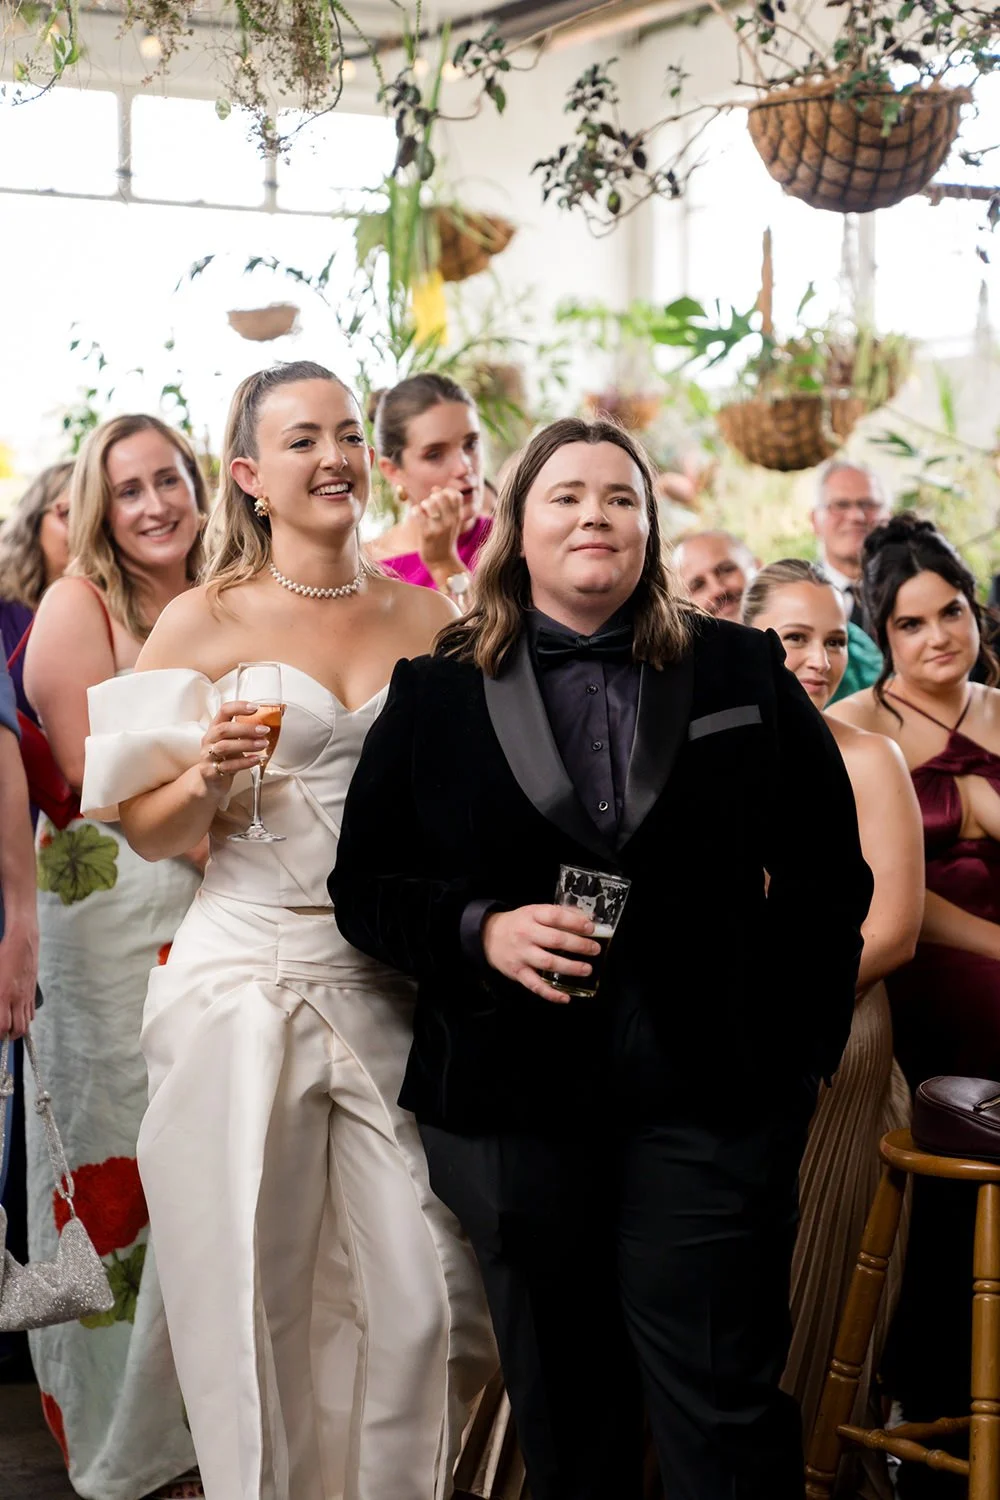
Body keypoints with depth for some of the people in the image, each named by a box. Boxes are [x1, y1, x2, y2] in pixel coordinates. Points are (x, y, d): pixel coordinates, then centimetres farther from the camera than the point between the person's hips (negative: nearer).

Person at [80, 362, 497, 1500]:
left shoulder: (425, 617, 10)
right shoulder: (204, 622, 1)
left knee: (434, 1301, -2)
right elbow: (144, 831, 2)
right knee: (256, 1303, 2)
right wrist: (209, 775, -16)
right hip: (245, 987, -2)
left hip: (393, 988, 3)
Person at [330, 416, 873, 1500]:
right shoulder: (434, 696, 7)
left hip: (707, 1102, -1)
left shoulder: (744, 672, 8)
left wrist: (798, 1036, 1)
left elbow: (828, 868, 9)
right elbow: (365, 883, 5)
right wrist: (480, 931, -13)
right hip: (514, 1103, 1)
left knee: (723, 1411, -1)